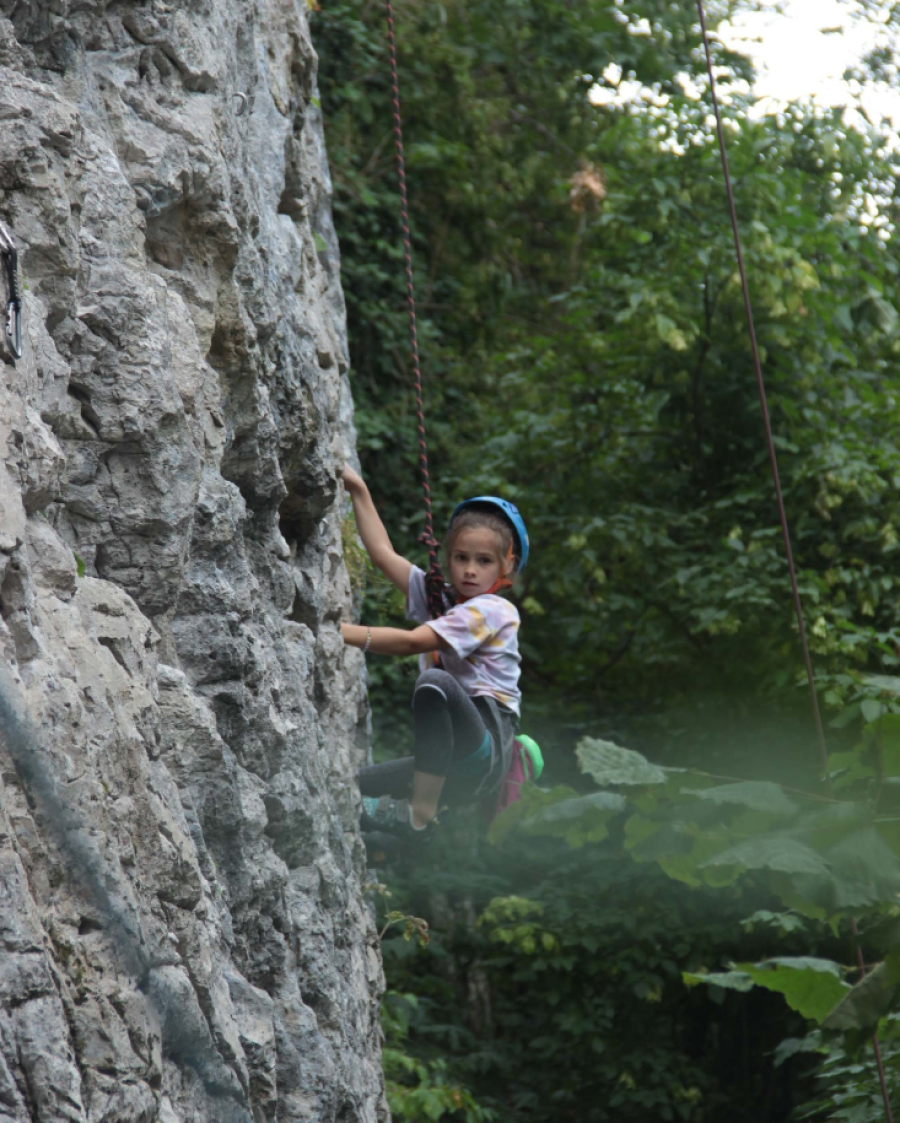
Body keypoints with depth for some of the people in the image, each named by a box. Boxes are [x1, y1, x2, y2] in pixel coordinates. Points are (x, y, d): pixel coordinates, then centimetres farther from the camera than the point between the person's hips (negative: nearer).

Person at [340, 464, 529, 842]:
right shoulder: (437, 596, 16)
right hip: (449, 763, 7)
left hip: (486, 752, -7)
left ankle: (419, 812, -31)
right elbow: (383, 554, 19)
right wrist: (359, 492, 18)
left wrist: (342, 632, -26)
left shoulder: (493, 611, -8)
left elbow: (412, 642, -19)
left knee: (434, 681, -36)